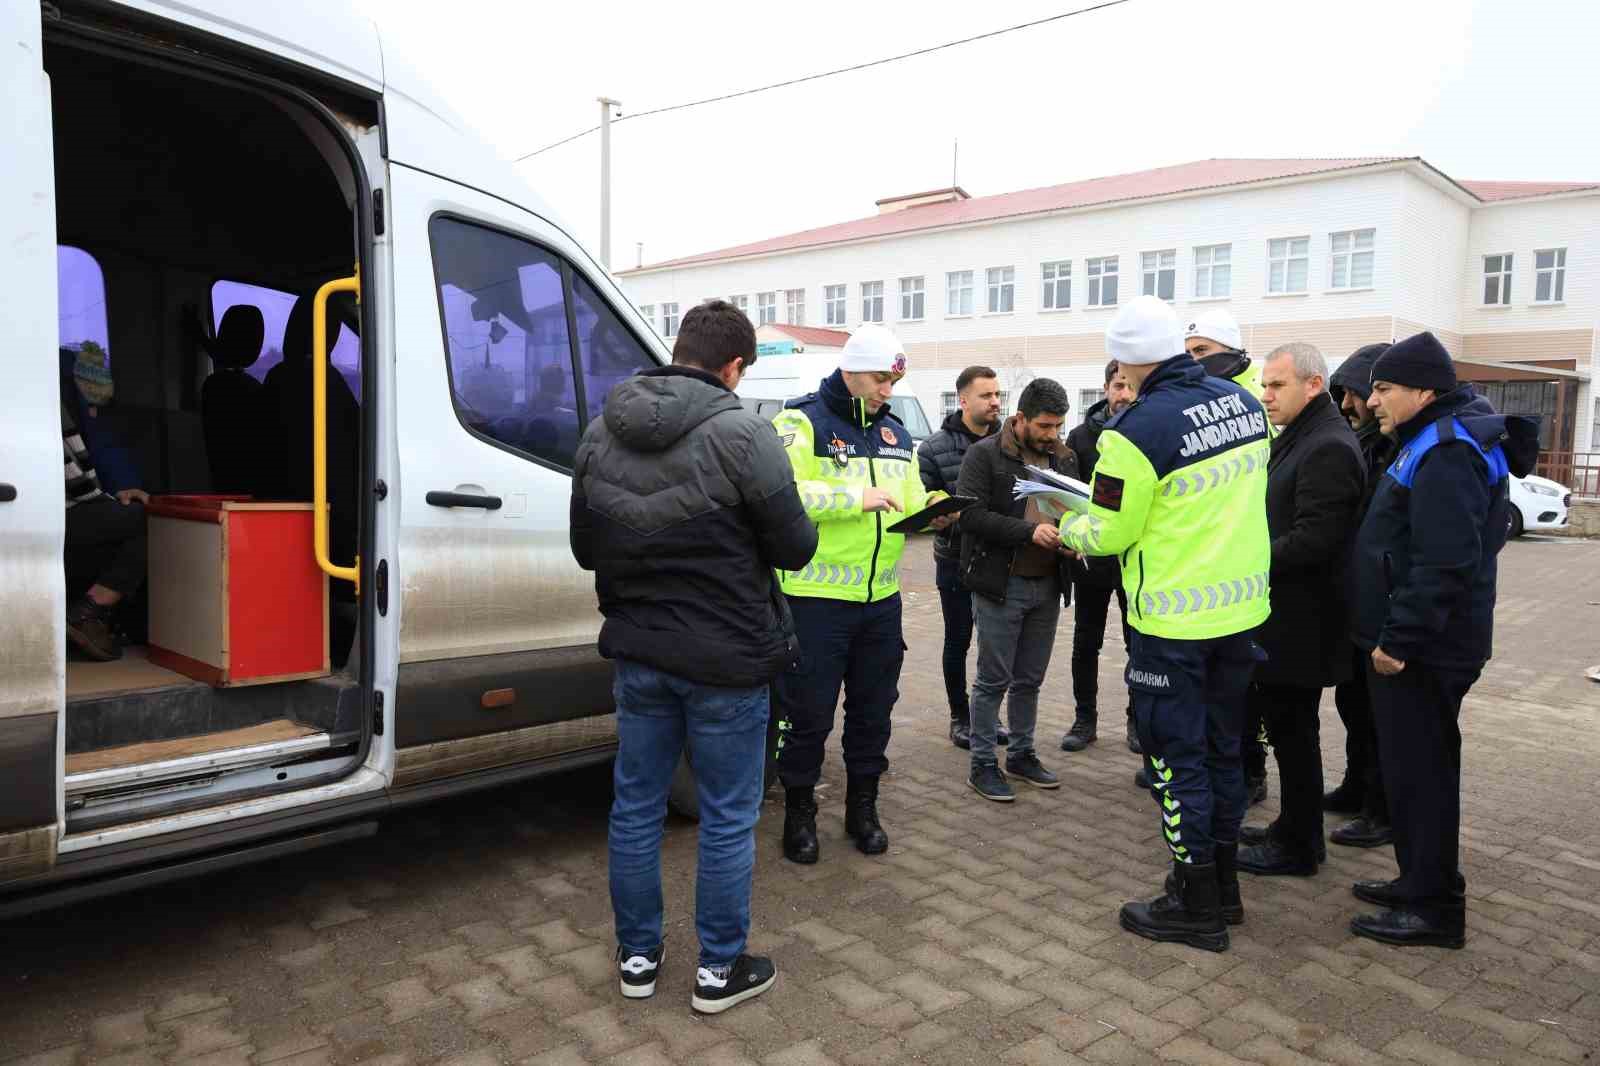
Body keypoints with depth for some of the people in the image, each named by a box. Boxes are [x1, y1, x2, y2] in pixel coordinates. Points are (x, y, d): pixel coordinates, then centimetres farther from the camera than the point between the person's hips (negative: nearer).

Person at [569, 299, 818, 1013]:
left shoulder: (600, 434, 1)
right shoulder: (742, 435, -18)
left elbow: (586, 549, 10)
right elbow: (795, 548, -11)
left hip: (638, 653, 6)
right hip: (727, 660, -5)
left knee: (635, 807, 17)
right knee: (727, 819, 10)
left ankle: (637, 958, 32)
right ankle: (719, 970, 24)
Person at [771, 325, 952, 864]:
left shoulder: (894, 432, 14)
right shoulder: (802, 422, -8)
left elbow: (910, 502, 21)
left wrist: (931, 509, -2)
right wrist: (859, 497, -26)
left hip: (881, 598, 7)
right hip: (816, 598, -6)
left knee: (873, 709, 16)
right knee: (808, 714, 4)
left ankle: (862, 807, 33)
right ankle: (799, 813, 23)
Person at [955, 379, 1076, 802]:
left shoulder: (1064, 458, 10)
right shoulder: (985, 454, -8)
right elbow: (970, 513, -18)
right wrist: (1030, 531, -24)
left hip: (1048, 585, 6)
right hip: (1000, 585, -6)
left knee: (1029, 680, 15)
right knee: (994, 680, 2)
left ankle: (1022, 755, 30)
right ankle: (983, 765, 13)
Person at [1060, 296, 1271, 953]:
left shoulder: (1137, 429, -20)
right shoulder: (1245, 403, 2)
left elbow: (1109, 533, -11)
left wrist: (1068, 529, 8)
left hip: (1174, 621, -7)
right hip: (1243, 606, 7)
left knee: (1177, 756, 6)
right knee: (1223, 747, 19)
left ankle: (1196, 907, 17)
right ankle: (1223, 884, 34)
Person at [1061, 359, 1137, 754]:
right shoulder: (1081, 436, 0)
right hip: (1091, 556, 1)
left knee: (1140, 643, 12)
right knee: (1086, 643, 11)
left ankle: (1138, 719, 27)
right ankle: (1085, 718, 25)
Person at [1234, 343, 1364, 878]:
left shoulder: (1329, 447, -18)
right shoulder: (1297, 438, 15)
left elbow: (1313, 540, -25)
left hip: (1299, 621, -10)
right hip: (1281, 614, 10)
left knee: (1292, 728, 1)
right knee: (1286, 724, 18)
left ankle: (1299, 845, 15)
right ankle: (1295, 827, 31)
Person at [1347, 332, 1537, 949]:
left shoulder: (1447, 453, -18)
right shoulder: (1434, 442, 15)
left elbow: (1444, 564, -26)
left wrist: (1399, 638, -23)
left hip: (1422, 650, -10)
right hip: (1409, 642, 10)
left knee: (1419, 769, -1)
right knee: (1413, 764, 17)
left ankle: (1434, 908, 10)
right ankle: (1420, 881, 30)